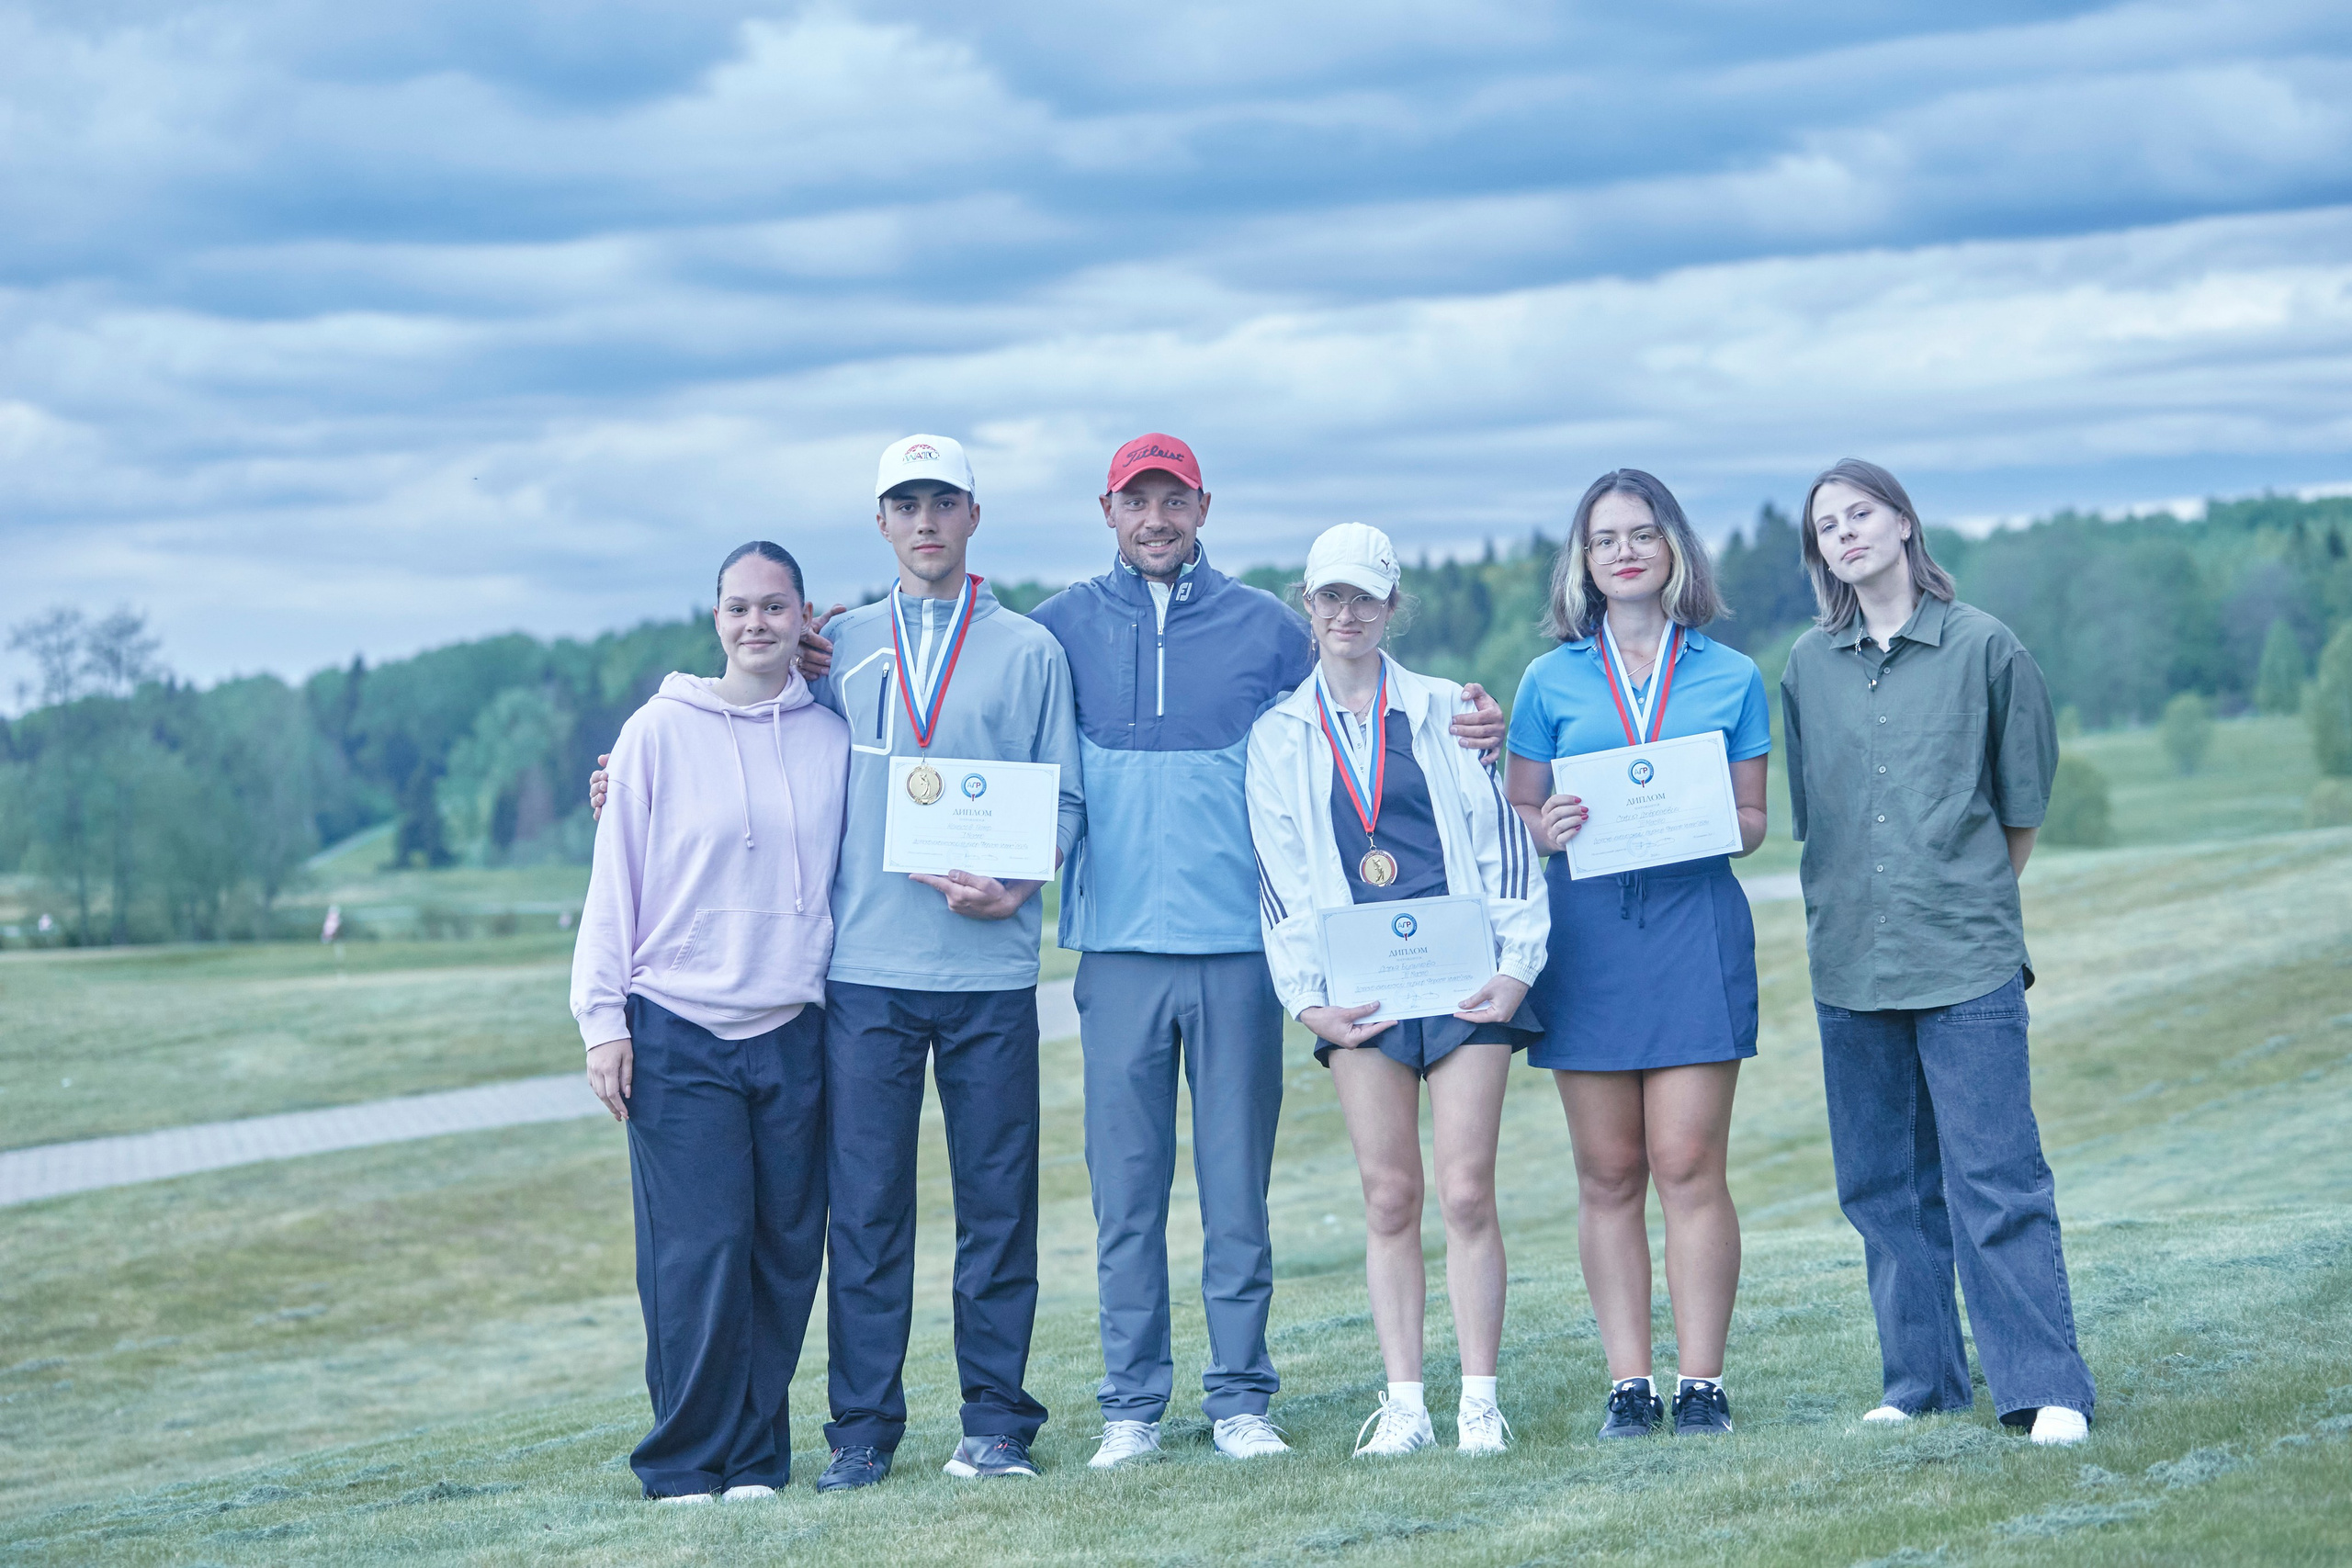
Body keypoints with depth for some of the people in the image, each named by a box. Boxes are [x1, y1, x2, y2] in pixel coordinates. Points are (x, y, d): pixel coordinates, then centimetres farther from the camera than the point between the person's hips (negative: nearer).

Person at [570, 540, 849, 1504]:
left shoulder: (833, 739, 7)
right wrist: (603, 1018, -5)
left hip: (795, 1032, 3)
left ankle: (757, 1456, 13)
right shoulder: (661, 732, 0)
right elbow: (615, 882, 0)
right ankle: (688, 1461, 2)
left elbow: (854, 875, 14)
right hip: (678, 1033, -3)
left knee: (785, 1253, 3)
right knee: (698, 1252, -8)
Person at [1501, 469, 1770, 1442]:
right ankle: (1628, 1382, 7)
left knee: (1688, 1164, -6)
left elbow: (1752, 818, 11)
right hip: (1586, 932, 1)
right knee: (1607, 1173, 2)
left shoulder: (1731, 678, 9)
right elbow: (1515, 814, 12)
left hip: (1695, 923, -1)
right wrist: (1549, 827, -10)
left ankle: (1701, 1380, 0)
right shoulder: (1552, 683, 10)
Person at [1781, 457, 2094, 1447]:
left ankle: (2046, 1390, -5)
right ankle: (1922, 1384, 17)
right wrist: (1846, 919, 14)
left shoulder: (1985, 648, 0)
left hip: (1968, 960, -4)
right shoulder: (1806, 668, 9)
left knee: (1996, 1179, -8)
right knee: (1884, 1185, 8)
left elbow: (2023, 801, 7)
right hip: (1850, 962, 4)